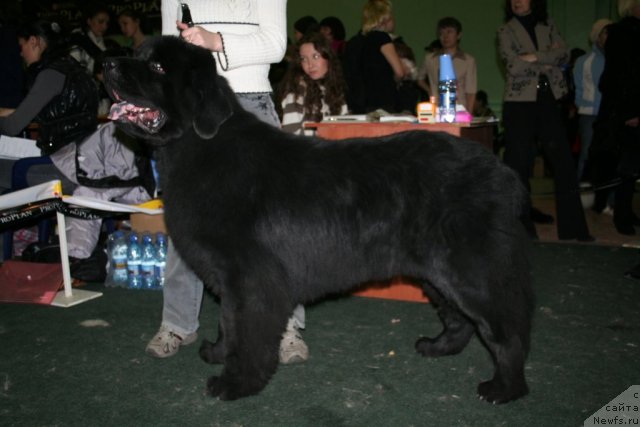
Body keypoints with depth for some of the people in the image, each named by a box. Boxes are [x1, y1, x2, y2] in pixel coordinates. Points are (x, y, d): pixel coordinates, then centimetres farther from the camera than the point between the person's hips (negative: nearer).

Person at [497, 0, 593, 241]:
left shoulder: (548, 25, 10)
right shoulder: (506, 31, 1)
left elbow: (564, 54, -4)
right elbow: (514, 66, -12)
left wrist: (534, 57, -15)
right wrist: (547, 61, -7)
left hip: (548, 102, 3)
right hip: (520, 104, -3)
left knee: (564, 163, 1)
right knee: (518, 166, 0)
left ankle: (572, 228, 8)